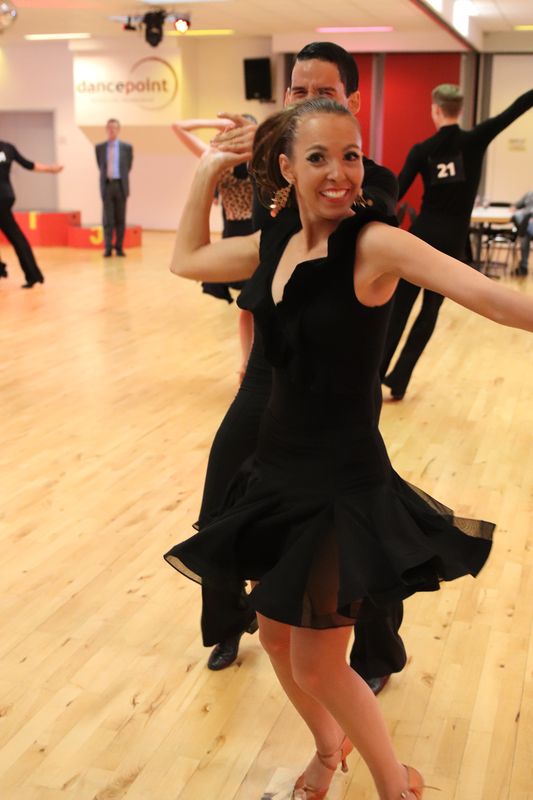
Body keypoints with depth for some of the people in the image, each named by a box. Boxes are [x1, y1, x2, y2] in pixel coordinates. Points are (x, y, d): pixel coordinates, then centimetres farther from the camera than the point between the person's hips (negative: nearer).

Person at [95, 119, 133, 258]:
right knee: (107, 219, -2)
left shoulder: (127, 147, 2)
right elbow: (100, 166, 14)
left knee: (120, 219, 4)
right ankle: (108, 248, -1)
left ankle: (119, 247, 9)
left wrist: (122, 179, 13)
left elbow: (128, 166, 11)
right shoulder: (99, 147, 4)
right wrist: (106, 177, 14)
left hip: (120, 185, 0)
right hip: (107, 185, 0)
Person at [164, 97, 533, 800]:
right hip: (279, 471, 7)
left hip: (345, 483, -6)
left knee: (316, 664, 3)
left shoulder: (375, 244, -17)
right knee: (275, 636, 19)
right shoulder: (272, 245, 3)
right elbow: (187, 261, 21)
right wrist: (206, 176, 12)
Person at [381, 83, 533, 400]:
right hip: (453, 240, 0)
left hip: (423, 234, 1)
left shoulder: (422, 149, -3)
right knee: (430, 309, 9)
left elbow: (396, 192, -6)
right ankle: (398, 380, 10)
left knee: (399, 306, 9)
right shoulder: (475, 140, -5)